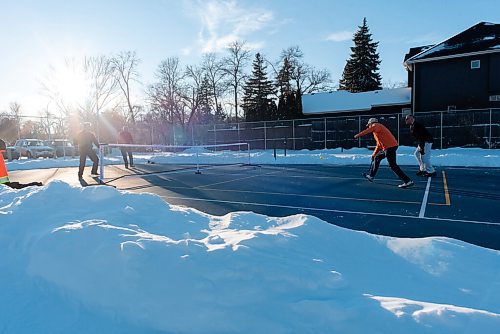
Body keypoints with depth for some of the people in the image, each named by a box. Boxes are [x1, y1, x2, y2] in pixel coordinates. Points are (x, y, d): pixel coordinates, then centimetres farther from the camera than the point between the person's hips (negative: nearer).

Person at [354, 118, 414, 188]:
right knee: (376, 158, 22)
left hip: (390, 147, -10)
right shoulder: (378, 129, 27)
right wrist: (373, 154, 33)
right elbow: (379, 144, 31)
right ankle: (371, 176, 30)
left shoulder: (376, 125, 1)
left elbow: (369, 130, -20)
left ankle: (408, 181, -9)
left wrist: (358, 135, -17)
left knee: (393, 165, -9)